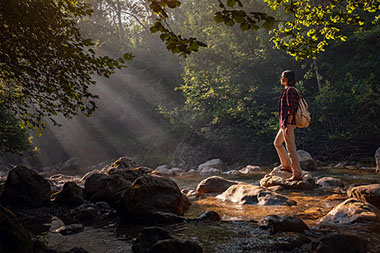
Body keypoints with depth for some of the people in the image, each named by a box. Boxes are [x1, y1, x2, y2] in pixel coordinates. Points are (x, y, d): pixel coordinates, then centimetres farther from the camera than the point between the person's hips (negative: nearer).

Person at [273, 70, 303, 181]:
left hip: (288, 123, -11)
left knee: (291, 148, -7)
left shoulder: (290, 90, -15)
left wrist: (287, 125, -25)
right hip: (284, 124, 11)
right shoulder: (286, 90, 16)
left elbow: (292, 110, -21)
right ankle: (287, 165, 31)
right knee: (277, 143, 23)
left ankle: (297, 174, -2)